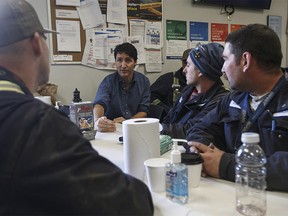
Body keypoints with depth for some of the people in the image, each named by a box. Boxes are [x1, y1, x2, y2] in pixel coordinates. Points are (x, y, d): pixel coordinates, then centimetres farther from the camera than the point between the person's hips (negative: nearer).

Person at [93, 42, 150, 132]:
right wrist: (97, 121, -45)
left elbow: (144, 111, 3)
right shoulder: (108, 82, -5)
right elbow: (99, 103, -22)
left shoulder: (144, 81, 4)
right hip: (112, 129, -1)